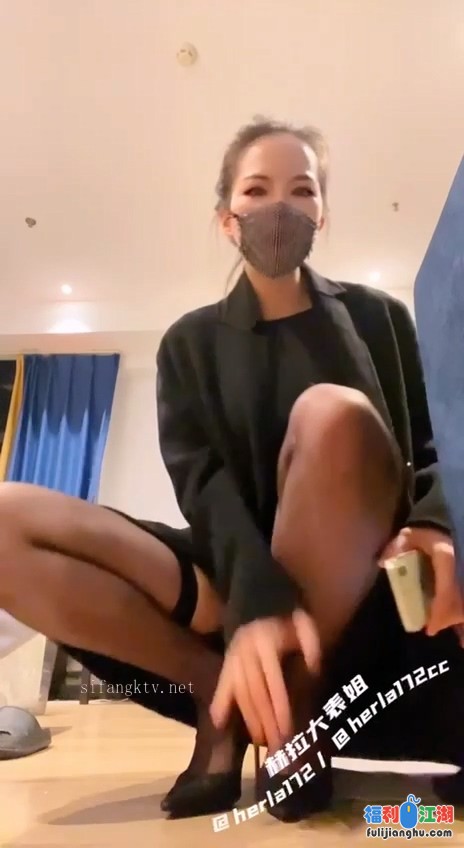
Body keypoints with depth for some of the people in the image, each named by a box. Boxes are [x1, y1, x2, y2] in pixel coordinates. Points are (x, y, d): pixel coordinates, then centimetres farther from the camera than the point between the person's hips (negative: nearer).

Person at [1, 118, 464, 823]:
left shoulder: (379, 317, 11)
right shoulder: (191, 341, 8)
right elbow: (200, 480, -7)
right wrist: (255, 599, -27)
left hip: (361, 588, 1)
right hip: (235, 582, 1)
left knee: (333, 414, -33)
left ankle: (294, 714, -16)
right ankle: (215, 683, -11)